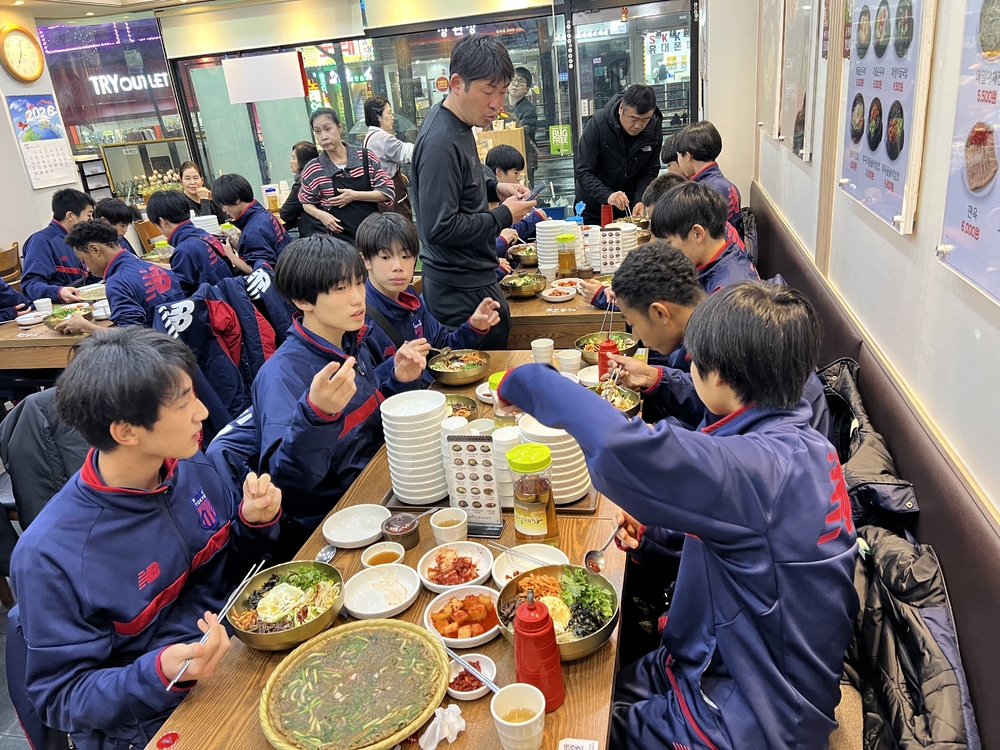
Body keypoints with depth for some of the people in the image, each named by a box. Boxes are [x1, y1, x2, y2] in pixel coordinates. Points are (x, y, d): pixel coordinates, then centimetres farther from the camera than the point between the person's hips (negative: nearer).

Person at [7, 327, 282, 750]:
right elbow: (60, 697, -12)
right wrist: (160, 673, -29)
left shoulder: (190, 467, -4)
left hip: (242, 648, 5)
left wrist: (255, 522, -11)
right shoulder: (49, 558, -21)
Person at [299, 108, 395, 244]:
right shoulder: (312, 170, -2)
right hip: (340, 238, -1)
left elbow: (388, 192, -1)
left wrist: (355, 196, -13)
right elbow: (307, 203, 12)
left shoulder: (366, 157, -2)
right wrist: (320, 214, -10)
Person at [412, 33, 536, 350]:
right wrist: (505, 216, -15)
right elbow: (440, 228, -25)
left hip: (469, 280, 10)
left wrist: (495, 189, 7)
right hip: (464, 292, -10)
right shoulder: (440, 142, -22)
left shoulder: (457, 123, 9)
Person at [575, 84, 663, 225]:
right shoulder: (598, 124, -21)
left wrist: (641, 201, -25)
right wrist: (607, 196, -39)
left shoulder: (655, 130, -11)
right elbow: (583, 172, -23)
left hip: (628, 209, 2)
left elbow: (650, 173, -7)